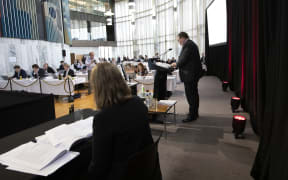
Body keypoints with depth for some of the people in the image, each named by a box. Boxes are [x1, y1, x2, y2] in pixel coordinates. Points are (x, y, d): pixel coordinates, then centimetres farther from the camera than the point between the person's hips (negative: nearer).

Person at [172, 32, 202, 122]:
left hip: (190, 74, -11)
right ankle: (195, 113, 29)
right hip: (194, 73, 11)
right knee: (194, 93, 17)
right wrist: (178, 64, 11)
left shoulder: (187, 45, -15)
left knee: (190, 95, -5)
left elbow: (183, 59, -21)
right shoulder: (191, 44, 17)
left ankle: (192, 115, 2)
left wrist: (176, 64, -2)